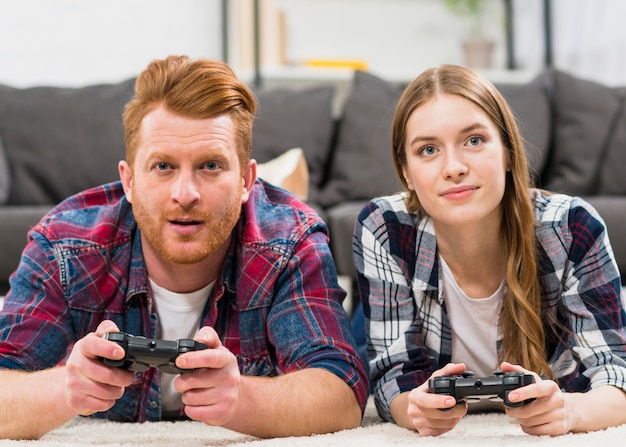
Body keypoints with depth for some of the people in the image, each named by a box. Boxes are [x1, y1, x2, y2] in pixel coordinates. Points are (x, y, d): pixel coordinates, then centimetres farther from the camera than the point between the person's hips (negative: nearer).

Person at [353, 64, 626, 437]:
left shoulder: (573, 230, -20)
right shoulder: (381, 232, -18)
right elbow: (393, 375, -16)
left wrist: (568, 410, -44)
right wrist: (418, 408, -41)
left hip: (558, 437, 1)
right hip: (440, 436, 0)